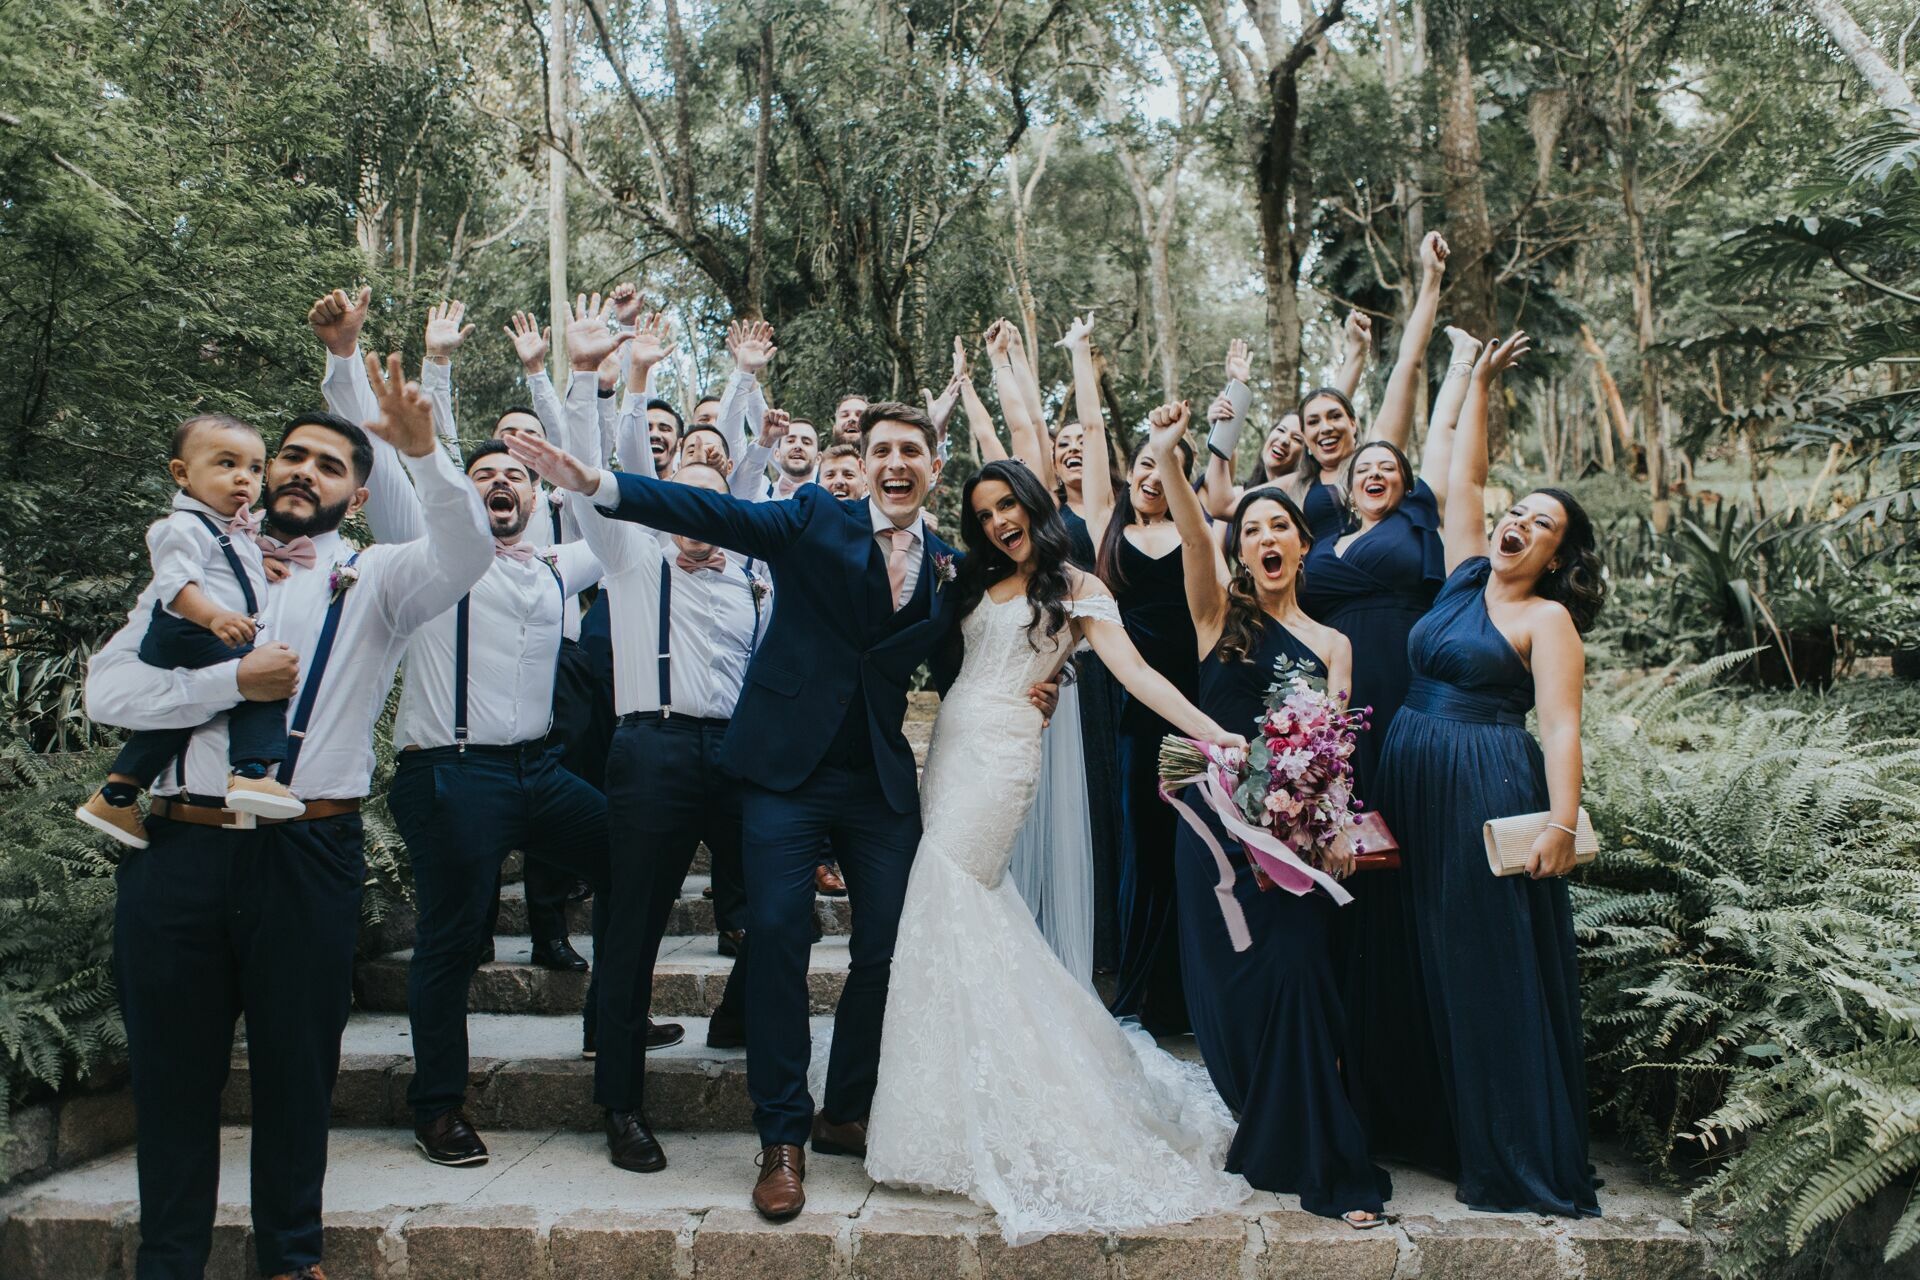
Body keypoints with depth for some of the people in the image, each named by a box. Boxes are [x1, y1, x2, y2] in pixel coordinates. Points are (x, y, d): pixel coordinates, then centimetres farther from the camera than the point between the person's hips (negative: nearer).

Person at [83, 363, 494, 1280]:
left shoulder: (373, 580, 6)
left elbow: (466, 552, -15)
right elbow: (106, 691, 2)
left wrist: (425, 453, -28)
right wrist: (236, 682, -10)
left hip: (307, 856, -2)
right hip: (178, 851, 2)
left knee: (297, 1067, 10)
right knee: (172, 1068, 12)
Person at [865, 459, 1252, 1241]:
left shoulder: (1075, 588, 1)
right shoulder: (976, 582, 19)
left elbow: (1133, 671, -8)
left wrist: (1211, 732, -20)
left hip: (1001, 751, -6)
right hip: (951, 741, 7)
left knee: (946, 903, -10)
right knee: (965, 900, 5)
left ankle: (944, 1116, 1)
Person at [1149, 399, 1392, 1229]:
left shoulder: (1330, 643, 12)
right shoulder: (1219, 614, 7)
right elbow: (1194, 541, -13)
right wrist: (1168, 465, -30)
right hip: (1217, 825, 0)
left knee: (1295, 977, -8)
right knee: (1227, 983, 3)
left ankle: (1328, 1167, 3)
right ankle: (1261, 1138, 25)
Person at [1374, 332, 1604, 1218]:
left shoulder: (1548, 620, -6)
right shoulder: (1465, 575, 11)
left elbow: (1560, 727, -14)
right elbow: (1461, 479, 16)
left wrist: (1561, 822, -24)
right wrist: (1479, 383, 17)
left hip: (1490, 793, -7)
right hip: (1416, 785, 7)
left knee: (1502, 969, -2)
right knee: (1438, 964, 12)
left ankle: (1527, 1166, 8)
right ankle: (1467, 1138, 25)